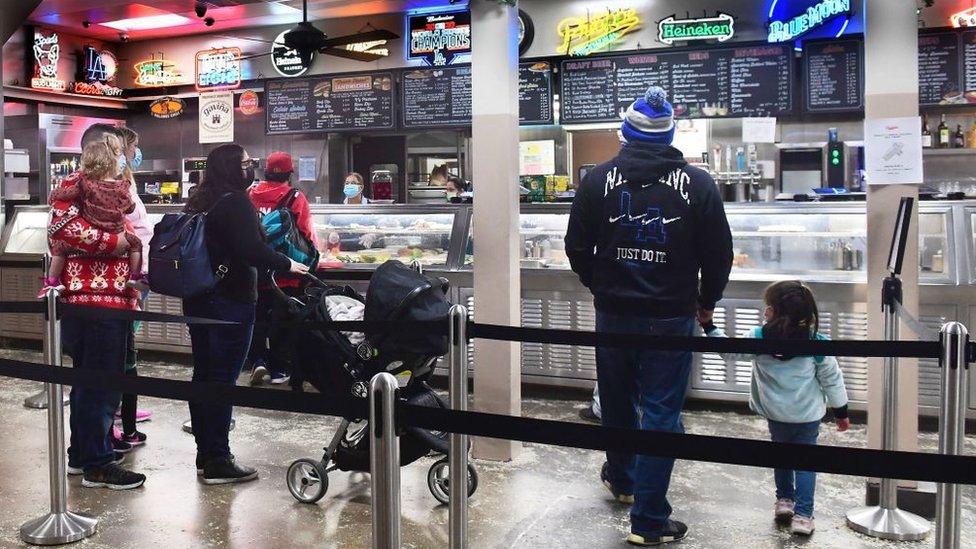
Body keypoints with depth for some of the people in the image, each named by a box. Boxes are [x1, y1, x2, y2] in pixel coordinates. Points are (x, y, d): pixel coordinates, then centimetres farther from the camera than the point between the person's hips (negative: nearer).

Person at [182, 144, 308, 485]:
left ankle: (205, 455, 21)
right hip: (230, 301, -9)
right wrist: (287, 265, -9)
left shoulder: (199, 201, 13)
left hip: (198, 300, 9)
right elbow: (251, 250, -22)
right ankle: (218, 462, 0)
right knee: (223, 379, -4)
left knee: (204, 375, 12)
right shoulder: (235, 202, -14)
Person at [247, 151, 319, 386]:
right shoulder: (296, 198, -10)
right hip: (286, 273, -2)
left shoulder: (251, 194, -2)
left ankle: (258, 359, 7)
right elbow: (307, 234, -9)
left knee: (258, 316, 17)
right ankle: (279, 369, 13)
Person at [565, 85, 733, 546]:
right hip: (671, 317, -2)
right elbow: (719, 254, -2)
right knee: (660, 414, 3)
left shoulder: (599, 179, -3)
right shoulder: (697, 185, -6)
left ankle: (621, 478, 45)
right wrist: (706, 302, 15)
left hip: (613, 313, 2)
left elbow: (577, 247, 2)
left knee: (617, 401, 22)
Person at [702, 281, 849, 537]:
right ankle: (802, 514, 5)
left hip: (776, 415, 1)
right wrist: (841, 411, 8)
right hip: (809, 416, 0)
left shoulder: (758, 340, -15)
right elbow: (832, 379, -4)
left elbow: (730, 351, 0)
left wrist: (709, 327, 7)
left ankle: (784, 499, 32)